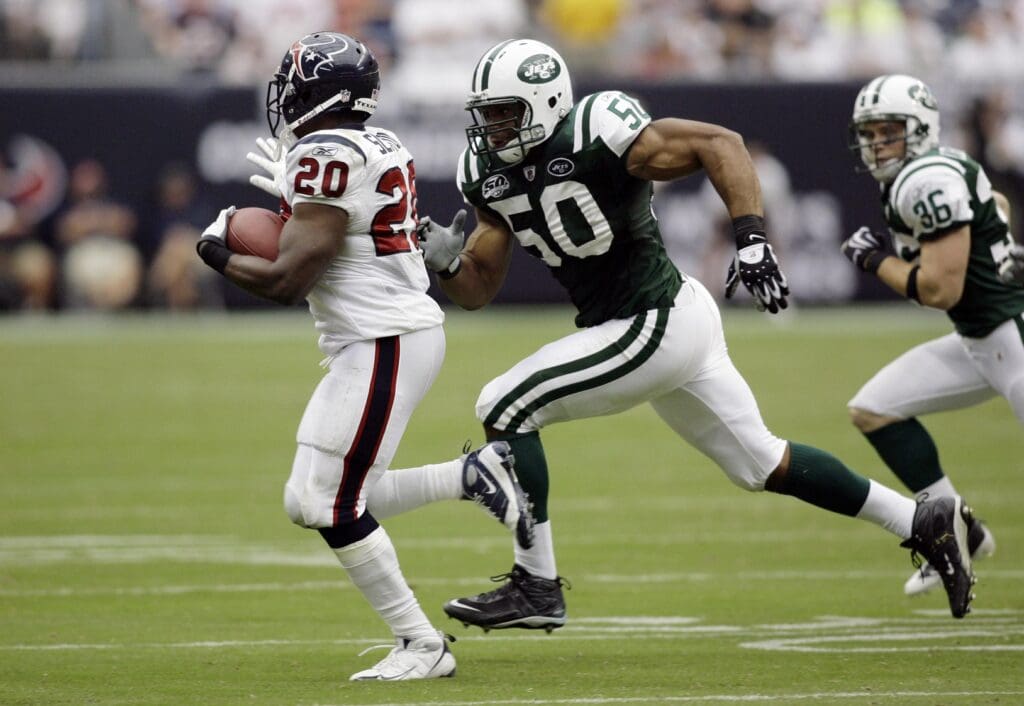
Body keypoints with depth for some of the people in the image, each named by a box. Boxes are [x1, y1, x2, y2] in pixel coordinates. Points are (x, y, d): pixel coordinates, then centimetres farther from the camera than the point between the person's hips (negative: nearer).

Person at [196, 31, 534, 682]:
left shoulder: (328, 156, -16)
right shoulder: (380, 147, 12)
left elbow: (288, 281, -18)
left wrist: (220, 256, -1)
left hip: (384, 346, -10)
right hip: (392, 335, 10)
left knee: (333, 507, -7)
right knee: (308, 502, 12)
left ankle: (422, 646, -1)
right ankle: (474, 476, 14)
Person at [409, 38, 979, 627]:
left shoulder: (595, 137, -21)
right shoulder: (490, 176, 3)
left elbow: (720, 143, -18)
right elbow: (479, 289, 9)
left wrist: (752, 240, -27)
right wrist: (447, 263, -13)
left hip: (658, 329, -9)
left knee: (506, 408, -11)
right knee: (762, 465, 19)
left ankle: (536, 587, -4)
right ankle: (926, 522, 30)